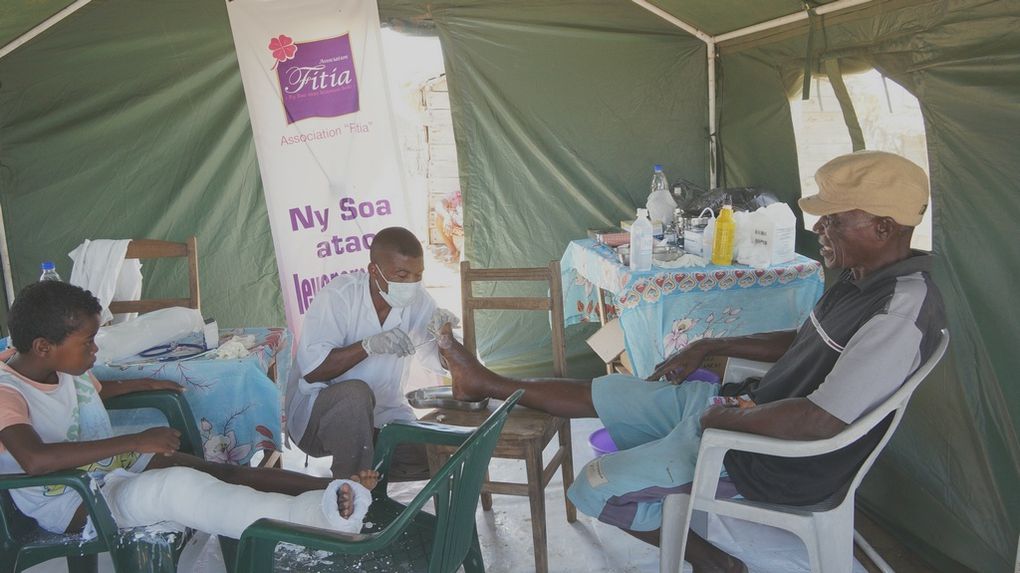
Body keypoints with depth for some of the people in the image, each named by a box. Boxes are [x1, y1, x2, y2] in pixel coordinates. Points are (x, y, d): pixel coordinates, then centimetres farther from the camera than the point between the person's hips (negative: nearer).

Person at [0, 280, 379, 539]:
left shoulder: (63, 366, 5)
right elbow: (34, 459, -40)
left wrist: (143, 384, 26)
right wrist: (135, 441, -35)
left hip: (111, 465, 9)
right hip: (72, 508, -9)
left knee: (225, 472, -14)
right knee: (177, 484, -36)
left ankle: (337, 489, -23)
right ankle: (316, 514, -49)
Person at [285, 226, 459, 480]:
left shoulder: (417, 300, -3)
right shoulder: (339, 295, -18)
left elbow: (441, 364, 3)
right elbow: (311, 369, -25)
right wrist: (368, 345, -36)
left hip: (382, 413, 4)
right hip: (316, 409, -4)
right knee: (355, 393, -37)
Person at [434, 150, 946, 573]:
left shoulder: (901, 314, -27)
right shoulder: (864, 278, 4)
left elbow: (820, 422, -33)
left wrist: (726, 418, -18)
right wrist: (708, 346, 15)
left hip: (775, 463, -9)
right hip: (751, 409, 9)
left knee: (598, 488, -5)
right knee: (606, 392, 12)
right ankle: (487, 386, 29)